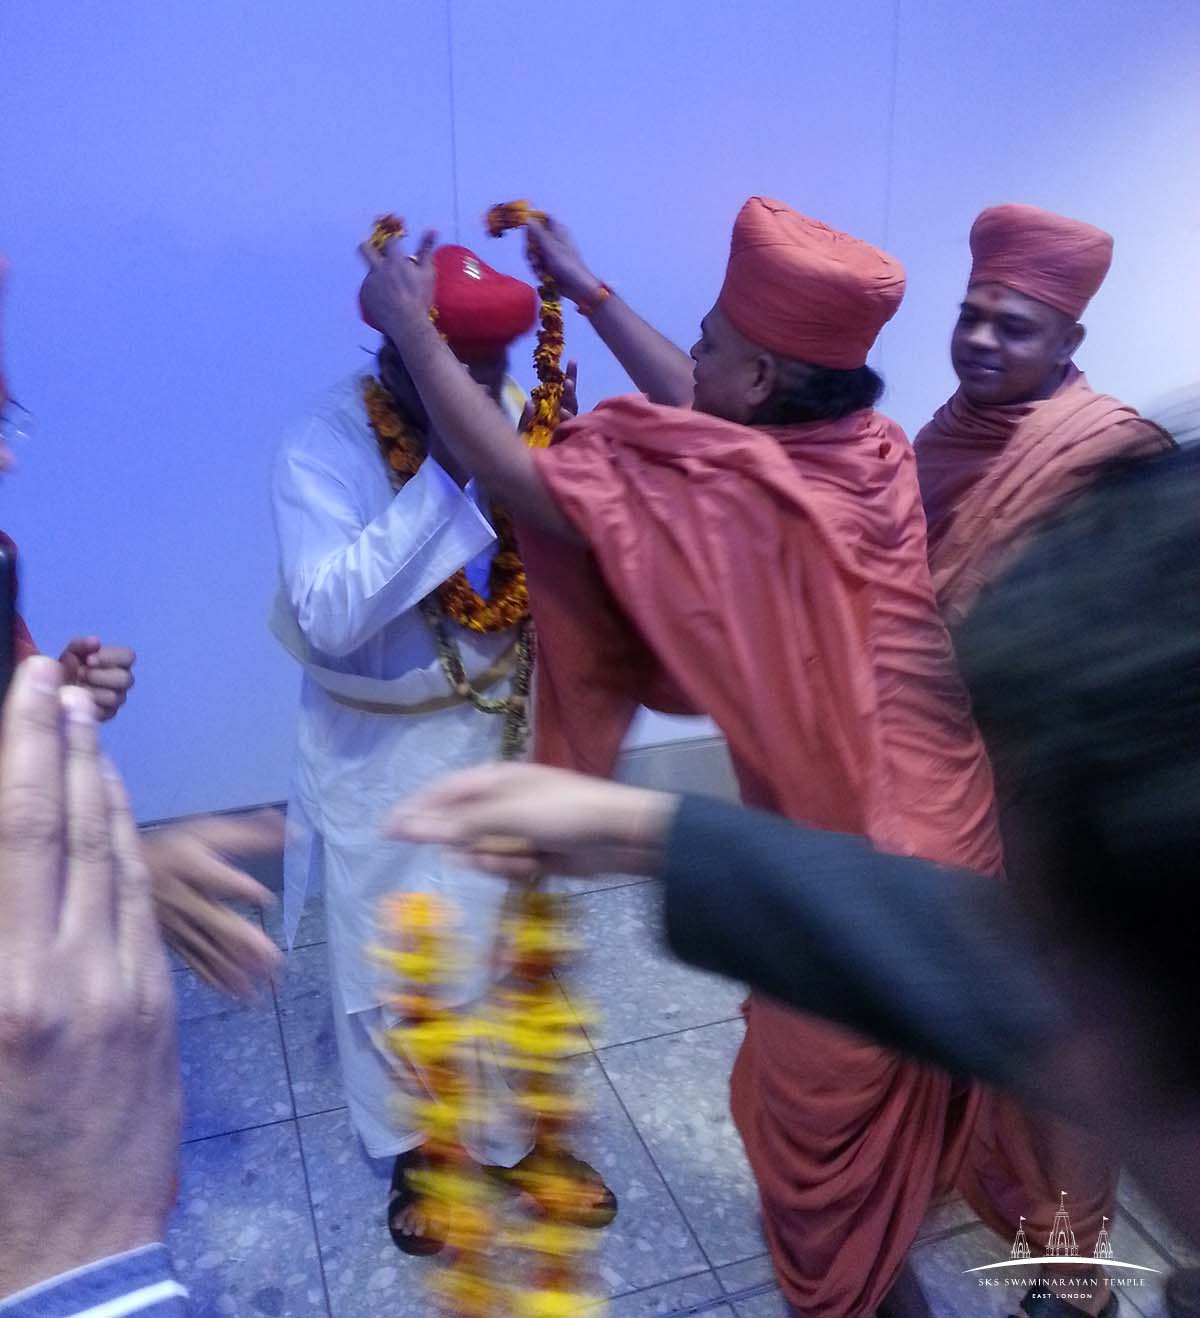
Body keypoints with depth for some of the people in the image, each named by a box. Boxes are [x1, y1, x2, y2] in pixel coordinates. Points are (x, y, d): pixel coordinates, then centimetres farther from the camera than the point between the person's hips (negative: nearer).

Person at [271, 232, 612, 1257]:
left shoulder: (519, 416, -9)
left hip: (507, 732, 4)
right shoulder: (325, 449, -20)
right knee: (393, 964, 13)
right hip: (385, 755, -3)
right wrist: (444, 473, -34)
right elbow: (330, 617, -33)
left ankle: (513, 1135, 44)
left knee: (512, 944, 19)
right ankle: (416, 1153, 41)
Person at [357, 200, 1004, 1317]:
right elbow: (709, 415, 13)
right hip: (942, 826, 8)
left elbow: (513, 475, -20)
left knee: (820, 1107, 18)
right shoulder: (867, 445, -4)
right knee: (897, 1085, 31)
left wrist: (410, 325, -6)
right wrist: (590, 294, 19)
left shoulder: (740, 500, -26)